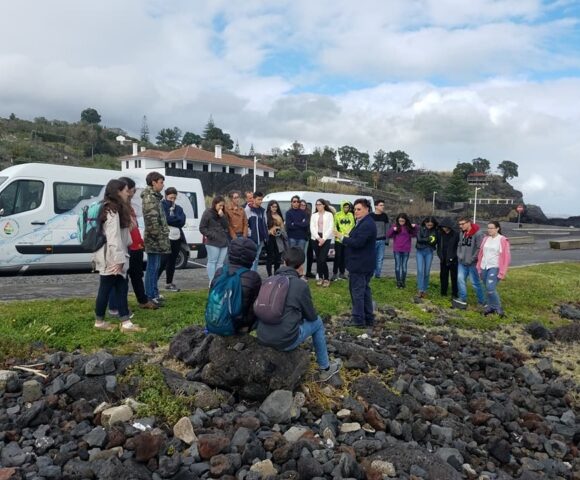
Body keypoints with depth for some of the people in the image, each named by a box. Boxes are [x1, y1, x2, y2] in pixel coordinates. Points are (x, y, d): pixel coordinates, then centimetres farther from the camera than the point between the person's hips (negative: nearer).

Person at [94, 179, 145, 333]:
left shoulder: (115, 209, 16)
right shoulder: (112, 210, -15)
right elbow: (113, 237, -22)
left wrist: (120, 258, 14)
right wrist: (118, 259, -24)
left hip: (115, 258, 10)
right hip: (111, 258, -10)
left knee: (121, 289, 7)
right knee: (106, 289, 3)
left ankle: (126, 323, 8)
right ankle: (99, 322, 16)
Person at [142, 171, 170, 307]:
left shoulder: (154, 197, 17)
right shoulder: (149, 198, -15)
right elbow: (152, 222, -21)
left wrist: (162, 238, 18)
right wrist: (161, 239, -19)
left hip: (157, 240, 10)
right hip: (155, 240, -10)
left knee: (155, 267, 16)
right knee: (152, 267, -4)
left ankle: (154, 293, 25)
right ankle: (150, 296, 2)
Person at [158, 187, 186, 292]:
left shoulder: (178, 208, 14)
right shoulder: (161, 206, -2)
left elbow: (182, 221, 0)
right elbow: (164, 219, -17)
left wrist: (170, 220, -10)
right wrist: (176, 219, -9)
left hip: (176, 238, 6)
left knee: (172, 261, 12)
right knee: (163, 261, -11)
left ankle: (169, 283, 21)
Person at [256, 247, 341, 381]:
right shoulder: (301, 285, -9)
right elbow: (311, 316, 3)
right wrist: (302, 314, 26)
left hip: (262, 338, 6)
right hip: (285, 342, -5)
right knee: (317, 322, 19)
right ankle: (325, 368, 30)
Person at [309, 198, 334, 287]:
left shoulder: (329, 214, 5)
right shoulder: (313, 215, 14)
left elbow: (331, 227, -3)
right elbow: (312, 227, 4)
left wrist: (323, 238, -12)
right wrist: (318, 238, -9)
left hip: (326, 239, -4)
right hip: (315, 239, 4)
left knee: (322, 259, -12)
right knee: (318, 259, 5)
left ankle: (326, 279, -2)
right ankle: (320, 277, 15)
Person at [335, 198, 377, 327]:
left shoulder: (367, 225, -19)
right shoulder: (363, 223, 15)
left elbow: (357, 243, -25)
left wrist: (342, 237, -17)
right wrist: (347, 238, 6)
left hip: (360, 265, -11)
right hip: (361, 264, 11)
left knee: (357, 291, -4)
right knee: (364, 290, 16)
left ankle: (358, 319, 2)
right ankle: (368, 318, 24)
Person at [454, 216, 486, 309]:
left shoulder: (478, 234, -15)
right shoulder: (461, 233, 7)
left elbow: (480, 248, -18)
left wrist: (472, 259, -17)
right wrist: (459, 255, 4)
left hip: (473, 263, -6)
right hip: (462, 262, 7)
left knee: (475, 282, 1)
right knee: (460, 279, 3)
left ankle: (482, 302, 16)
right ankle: (462, 300, 12)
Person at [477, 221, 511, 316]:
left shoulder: (503, 240, -7)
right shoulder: (485, 239, 10)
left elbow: (506, 257, -9)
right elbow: (481, 253, 15)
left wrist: (502, 272, -13)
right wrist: (479, 267, 13)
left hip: (495, 268, -6)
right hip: (484, 267, 6)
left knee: (490, 288, -16)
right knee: (488, 289, 10)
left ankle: (498, 308, 0)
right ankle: (491, 307, 22)